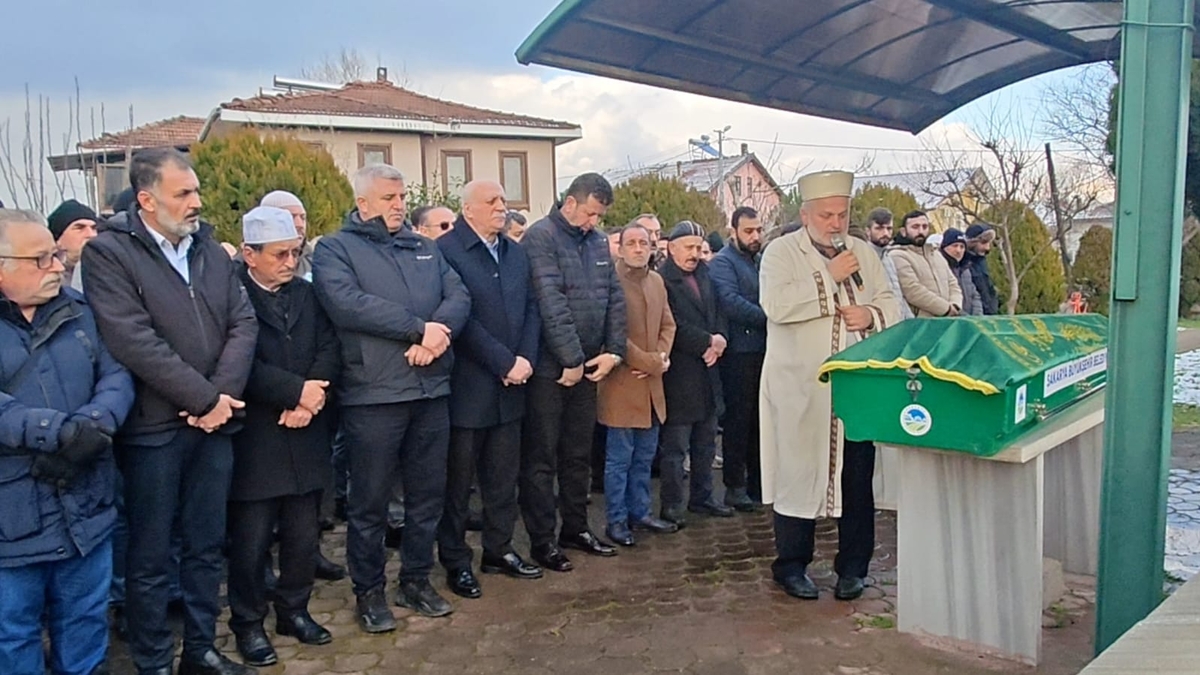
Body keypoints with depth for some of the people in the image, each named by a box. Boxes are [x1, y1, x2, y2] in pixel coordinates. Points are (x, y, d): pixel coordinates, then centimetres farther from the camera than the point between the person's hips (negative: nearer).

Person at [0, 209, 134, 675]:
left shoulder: (77, 311, 7)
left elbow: (117, 375, -1)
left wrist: (94, 424, -20)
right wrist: (62, 430, -28)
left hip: (85, 509, 4)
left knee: (86, 625, 19)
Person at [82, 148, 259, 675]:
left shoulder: (210, 249, 10)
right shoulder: (108, 253, -8)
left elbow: (243, 323, 3)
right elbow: (134, 341, -18)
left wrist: (223, 394, -11)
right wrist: (205, 398, -16)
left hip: (214, 421, 5)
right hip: (154, 428, -5)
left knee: (206, 546, 15)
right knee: (150, 557, 7)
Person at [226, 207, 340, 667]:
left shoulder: (307, 294, 10)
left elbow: (330, 347, 2)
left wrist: (311, 397, -14)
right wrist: (296, 391, -18)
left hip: (305, 438, 5)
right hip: (254, 440, -5)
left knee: (304, 537, 14)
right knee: (250, 542, 5)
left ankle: (294, 609, 32)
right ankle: (247, 623, 23)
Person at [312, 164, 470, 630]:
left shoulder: (425, 248, 17)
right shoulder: (335, 249, 0)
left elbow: (459, 297, 4)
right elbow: (348, 304, -17)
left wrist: (437, 334, -17)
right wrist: (419, 328, -19)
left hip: (432, 389, 5)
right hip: (373, 394, -5)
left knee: (428, 493, 13)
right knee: (370, 500, 4)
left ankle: (416, 580, 28)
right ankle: (369, 591, 19)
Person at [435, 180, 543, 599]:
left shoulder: (515, 253, 13)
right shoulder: (446, 251, -10)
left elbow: (531, 309, 11)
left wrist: (525, 359, -4)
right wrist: (505, 363, -16)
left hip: (510, 385, 6)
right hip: (466, 386, -6)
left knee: (503, 477, 14)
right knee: (459, 481, 6)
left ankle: (499, 549, 28)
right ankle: (456, 562, 18)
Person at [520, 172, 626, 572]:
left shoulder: (598, 242, 12)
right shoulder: (541, 237, -10)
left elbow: (615, 298, 11)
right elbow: (550, 302, -18)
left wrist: (613, 351, 0)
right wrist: (571, 359, -18)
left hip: (588, 366, 7)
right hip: (549, 367, -7)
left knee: (579, 454, 15)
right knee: (541, 457, 2)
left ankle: (576, 528, 28)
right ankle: (541, 540, 10)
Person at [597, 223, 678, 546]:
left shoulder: (657, 281, 11)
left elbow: (668, 324, 15)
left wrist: (662, 356, -3)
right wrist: (650, 363, -14)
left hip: (651, 384, 7)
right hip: (621, 383, -7)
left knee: (644, 456, 16)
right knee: (619, 457, 2)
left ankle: (640, 512, 28)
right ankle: (617, 520, 13)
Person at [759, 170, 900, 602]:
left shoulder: (864, 253, 13)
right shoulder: (781, 252, -1)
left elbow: (891, 306, 14)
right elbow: (777, 306, -18)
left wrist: (871, 315, -8)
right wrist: (829, 276, -15)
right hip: (800, 388, -4)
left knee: (857, 478, 8)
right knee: (799, 474, 2)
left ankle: (853, 566, 22)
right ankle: (791, 565, 16)